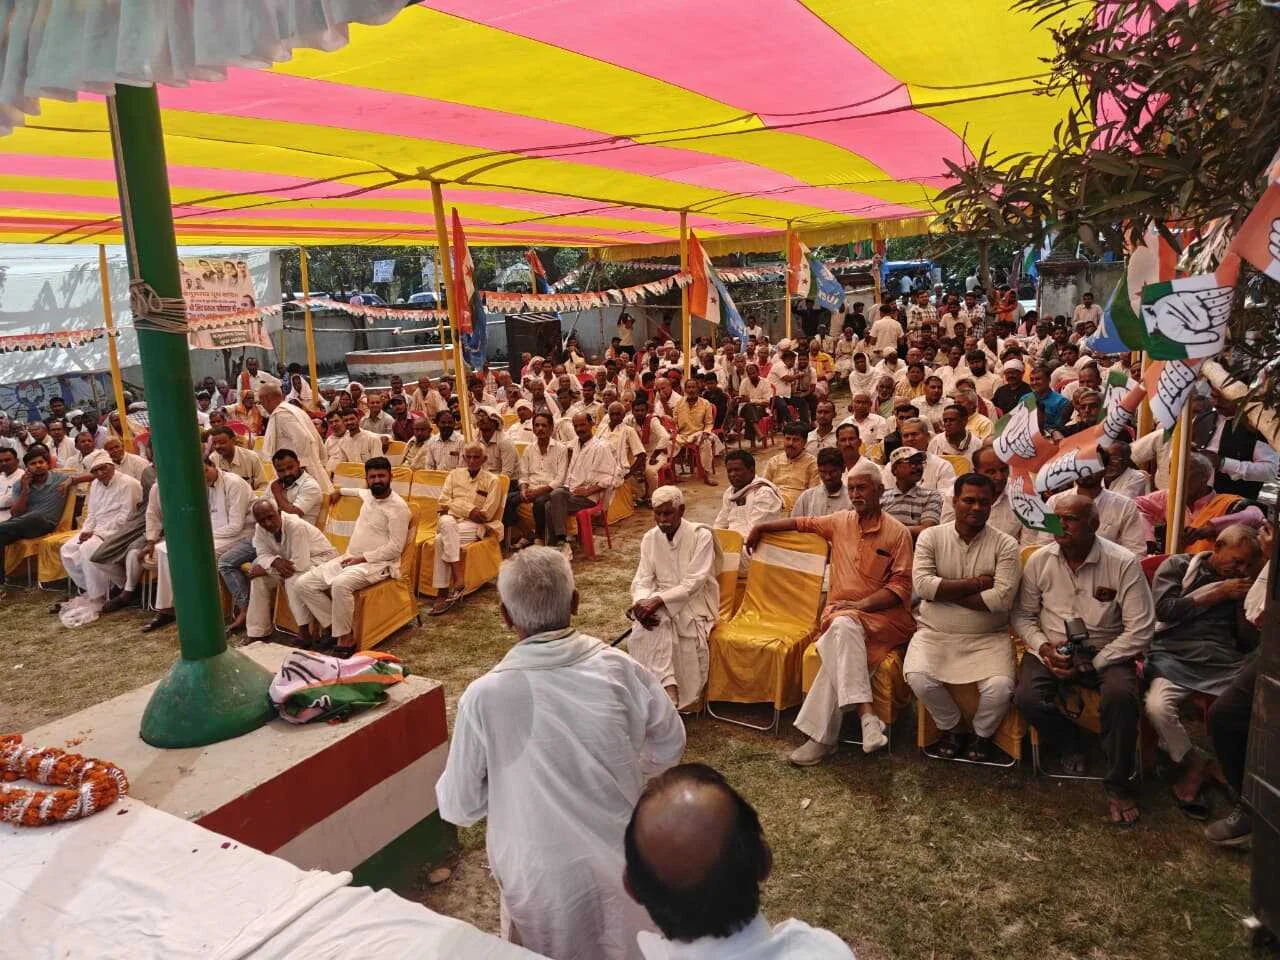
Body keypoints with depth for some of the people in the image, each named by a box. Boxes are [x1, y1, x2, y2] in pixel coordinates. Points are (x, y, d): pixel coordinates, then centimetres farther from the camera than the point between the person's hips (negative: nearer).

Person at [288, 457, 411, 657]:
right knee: (302, 584, -7)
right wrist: (340, 491, 48)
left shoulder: (398, 507, -12)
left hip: (377, 564, -8)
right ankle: (337, 628, -6)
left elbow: (395, 548, -17)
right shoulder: (368, 495, 12)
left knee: (340, 584, -38)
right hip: (350, 558, 8)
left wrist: (362, 558, -18)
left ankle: (344, 639, -23)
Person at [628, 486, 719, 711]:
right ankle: (668, 687, -31)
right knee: (650, 621, -30)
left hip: (693, 601, -3)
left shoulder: (701, 536, -12)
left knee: (660, 618, -31)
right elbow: (642, 580, 0)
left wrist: (658, 601, -30)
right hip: (659, 602, 4)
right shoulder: (649, 539, 4)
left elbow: (693, 583, -19)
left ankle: (668, 692, -19)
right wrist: (641, 603, -24)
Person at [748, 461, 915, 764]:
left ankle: (821, 736, -34)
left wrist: (861, 604, -16)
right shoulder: (840, 522, 16)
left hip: (882, 615, -3)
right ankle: (865, 713, -41)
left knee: (841, 646, -34)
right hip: (840, 611, 3)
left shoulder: (897, 533, 1)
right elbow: (802, 523, 32)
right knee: (843, 627, -35)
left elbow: (901, 586, -5)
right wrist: (761, 527, 33)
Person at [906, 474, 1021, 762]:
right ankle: (950, 728, 7)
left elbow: (1002, 598, -15)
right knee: (918, 678, -25)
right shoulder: (931, 537, 1)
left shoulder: (1005, 545, -2)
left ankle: (983, 734, 11)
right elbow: (922, 584, -13)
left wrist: (945, 591, -13)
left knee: (1000, 687, -25)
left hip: (988, 638, 0)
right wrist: (975, 583, -14)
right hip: (935, 633, 1)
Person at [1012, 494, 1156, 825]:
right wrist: (1044, 648, -13)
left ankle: (1118, 785, -11)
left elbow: (1140, 630, -12)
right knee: (1027, 697, -26)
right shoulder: (1039, 561, -3)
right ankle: (1068, 741, 10)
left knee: (1121, 695, -33)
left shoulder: (1123, 563, -12)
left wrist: (1091, 664, -17)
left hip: (1106, 651, -2)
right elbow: (1023, 616, 7)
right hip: (1052, 650, 2)